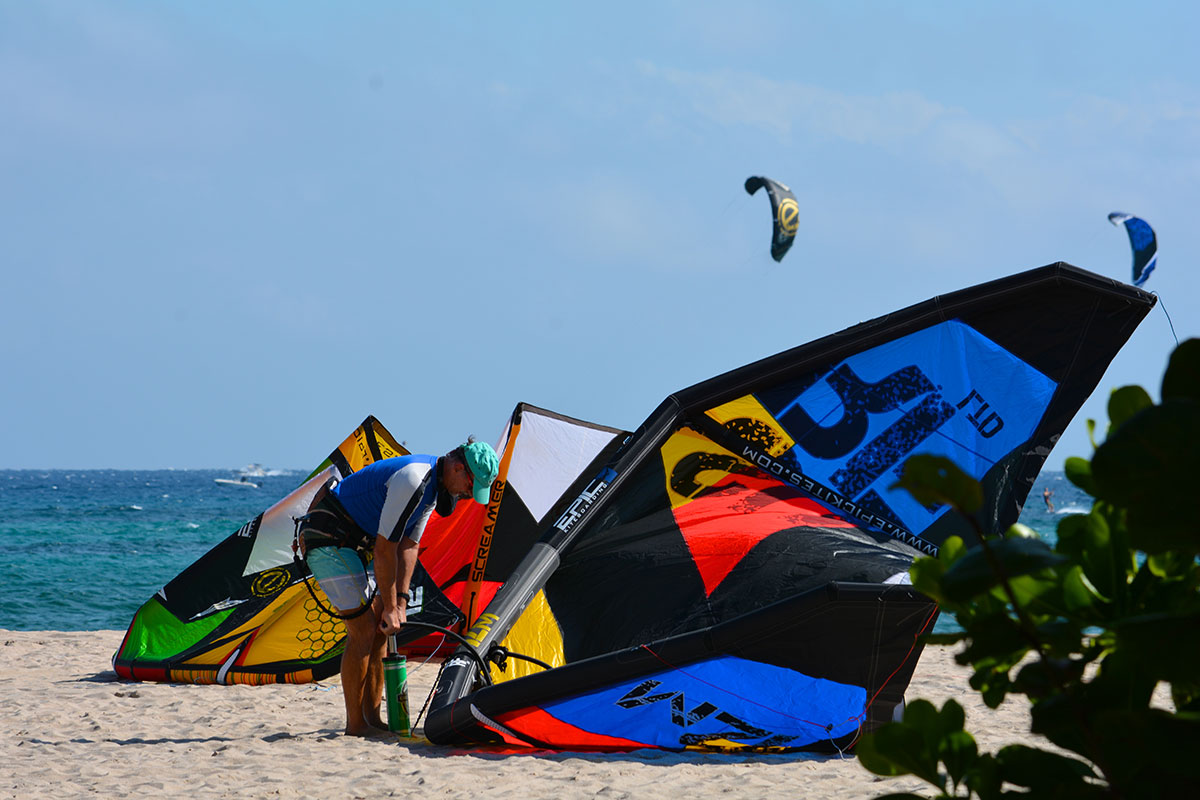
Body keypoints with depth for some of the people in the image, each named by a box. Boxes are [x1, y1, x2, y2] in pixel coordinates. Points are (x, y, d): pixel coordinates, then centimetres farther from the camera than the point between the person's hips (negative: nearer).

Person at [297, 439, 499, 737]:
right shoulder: (413, 479, -26)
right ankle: (355, 724, -7)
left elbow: (408, 546, 7)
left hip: (353, 544, 10)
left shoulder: (432, 485, 7)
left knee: (378, 631, 7)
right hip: (328, 541, -10)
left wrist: (401, 601, -1)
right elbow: (385, 548, -24)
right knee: (363, 629, -12)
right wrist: (390, 607, -17)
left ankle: (372, 719, 10)